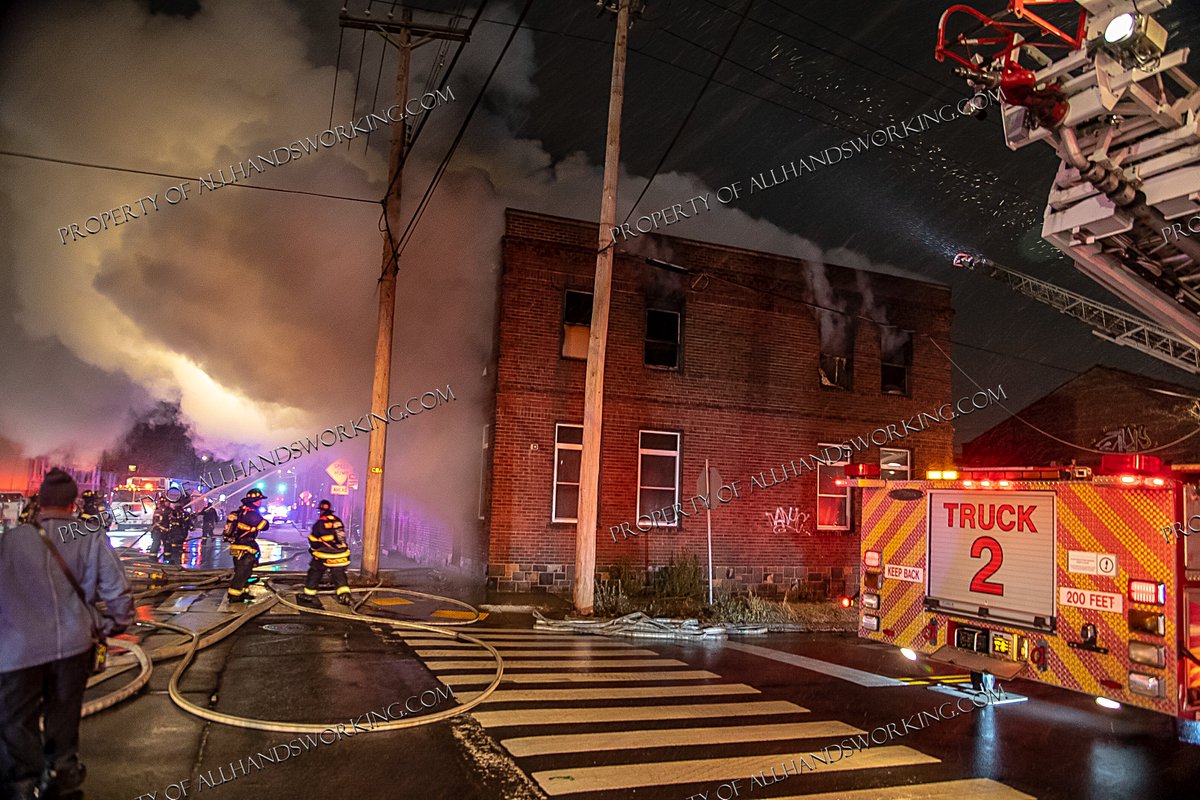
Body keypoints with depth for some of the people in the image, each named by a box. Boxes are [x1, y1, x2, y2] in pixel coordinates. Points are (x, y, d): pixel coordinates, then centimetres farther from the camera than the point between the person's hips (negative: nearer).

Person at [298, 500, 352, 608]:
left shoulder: (320, 523, -12)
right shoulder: (338, 521, 3)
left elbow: (313, 539, -3)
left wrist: (314, 549, 17)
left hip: (324, 556, -4)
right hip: (340, 555, 4)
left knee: (314, 573, 13)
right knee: (339, 574, 12)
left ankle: (308, 595, 21)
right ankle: (344, 595, 0)